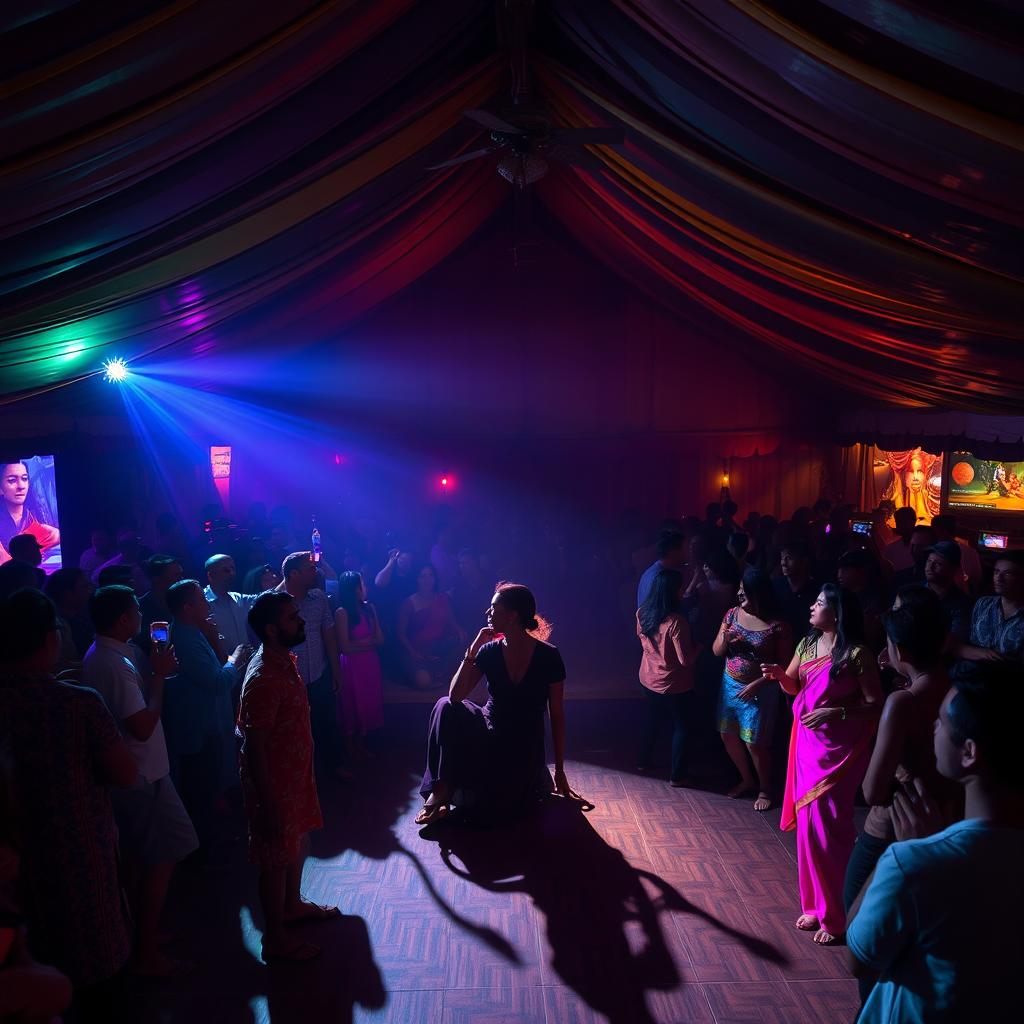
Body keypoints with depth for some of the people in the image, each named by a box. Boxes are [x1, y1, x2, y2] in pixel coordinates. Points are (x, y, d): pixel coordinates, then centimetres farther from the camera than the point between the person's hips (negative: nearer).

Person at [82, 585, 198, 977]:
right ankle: (147, 952, 9)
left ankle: (142, 930, 37)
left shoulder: (100, 655, 6)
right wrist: (157, 675, -20)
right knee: (163, 856, 0)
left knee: (136, 856, 22)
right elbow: (143, 726, -28)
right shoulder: (116, 664, -26)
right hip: (141, 776, -10)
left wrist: (152, 669, 0)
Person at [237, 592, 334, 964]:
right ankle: (275, 939, 26)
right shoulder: (264, 679, -29)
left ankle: (293, 905, 47)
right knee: (276, 856, 8)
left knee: (297, 842, 25)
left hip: (295, 773, 9)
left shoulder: (285, 661, 1)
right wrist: (266, 804, -22)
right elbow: (254, 746, -26)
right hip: (274, 782, -9)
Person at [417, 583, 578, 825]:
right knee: (446, 707, -25)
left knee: (491, 810, -22)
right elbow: (455, 695, -13)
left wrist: (560, 771, -3)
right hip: (490, 736, 3)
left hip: (525, 745, -3)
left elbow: (557, 714, -5)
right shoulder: (489, 651, -5)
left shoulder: (548, 656, -12)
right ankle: (441, 789, -18)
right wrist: (472, 651, -20)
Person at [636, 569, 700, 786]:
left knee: (653, 720, 27)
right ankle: (677, 775, 21)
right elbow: (686, 659, -24)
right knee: (681, 727, 13)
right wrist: (698, 645, -7)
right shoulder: (676, 621, -30)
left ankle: (643, 761, 40)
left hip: (648, 679, 7)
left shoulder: (642, 613, -9)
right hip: (674, 685, -6)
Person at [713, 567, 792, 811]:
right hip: (730, 685, 5)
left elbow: (784, 664, -12)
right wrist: (723, 639, -20)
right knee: (728, 735, 14)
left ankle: (765, 789, 27)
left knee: (755, 742, 2)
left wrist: (757, 684, -18)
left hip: (759, 691, -5)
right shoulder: (733, 614, -4)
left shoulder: (777, 625, -17)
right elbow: (717, 652, 2)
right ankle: (747, 779, 37)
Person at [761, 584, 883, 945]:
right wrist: (780, 675, -6)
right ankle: (816, 905, 27)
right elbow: (794, 687, 14)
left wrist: (835, 712, -23)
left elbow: (875, 704, -13)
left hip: (839, 748, -7)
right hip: (807, 742, 7)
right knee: (808, 823, 12)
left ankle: (837, 916, 15)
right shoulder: (807, 644, 6)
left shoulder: (856, 654, -15)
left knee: (829, 825, -2)